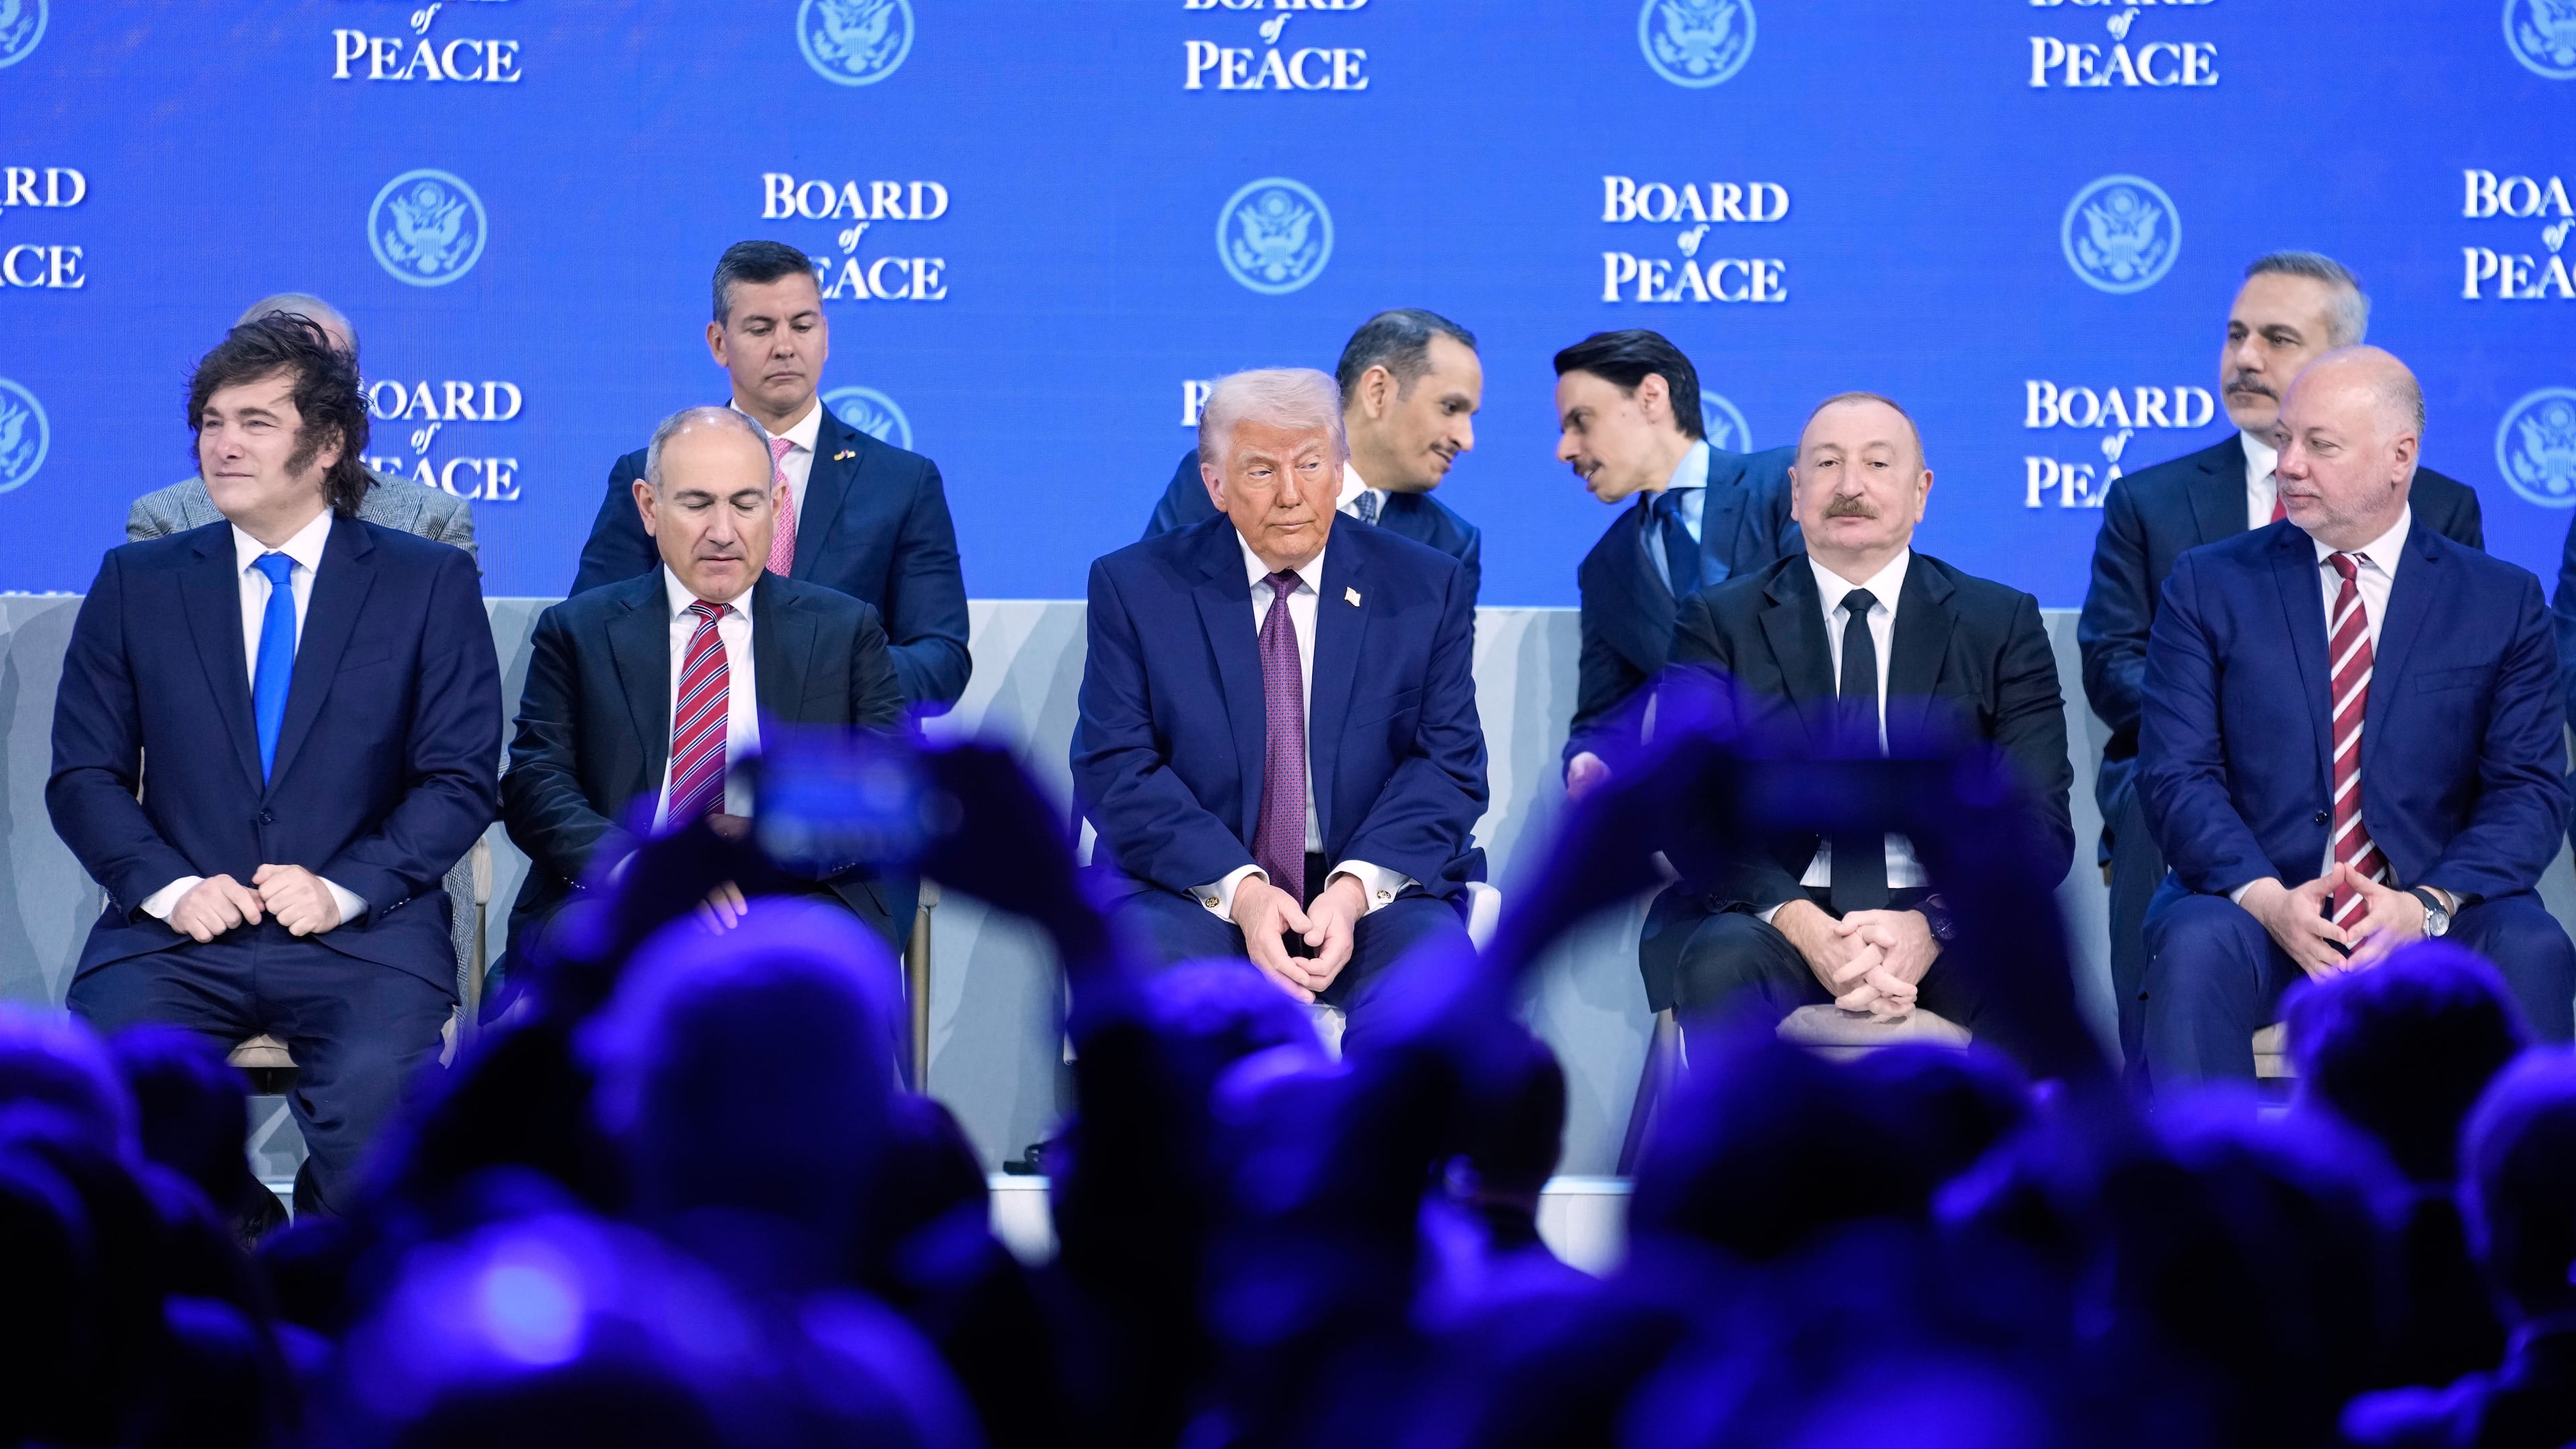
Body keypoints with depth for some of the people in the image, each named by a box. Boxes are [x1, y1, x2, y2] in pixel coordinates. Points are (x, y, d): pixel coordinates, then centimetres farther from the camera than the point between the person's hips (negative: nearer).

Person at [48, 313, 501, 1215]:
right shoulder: (136, 584, 13)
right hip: (179, 933, 2)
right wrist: (169, 886, -9)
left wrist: (344, 889, -12)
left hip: (363, 931, -1)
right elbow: (84, 775, 9)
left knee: (379, 1098, -31)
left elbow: (461, 779, 2)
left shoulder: (431, 584, 8)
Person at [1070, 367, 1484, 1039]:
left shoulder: (1425, 587, 7)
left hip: (1373, 889, 1)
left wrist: (1356, 887, -17)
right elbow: (1116, 770, -3)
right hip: (1194, 890, -1)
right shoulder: (1136, 587, 4)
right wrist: (1240, 890, -19)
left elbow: (1449, 765, 2)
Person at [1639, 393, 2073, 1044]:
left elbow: (2039, 821, 0)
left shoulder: (2003, 623, 9)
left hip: (1944, 923, 0)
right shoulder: (1719, 622, 8)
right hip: (1770, 913, 0)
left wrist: (1932, 926, -20)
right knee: (1723, 963, -34)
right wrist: (1802, 926, -22)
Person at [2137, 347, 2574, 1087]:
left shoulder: (2503, 602, 10)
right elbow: (2176, 775, 0)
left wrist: (2428, 904, -17)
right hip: (2255, 902, 0)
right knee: (2194, 945, -34)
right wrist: (2267, 899, -19)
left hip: (2431, 913, 0)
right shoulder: (2209, 585, 9)